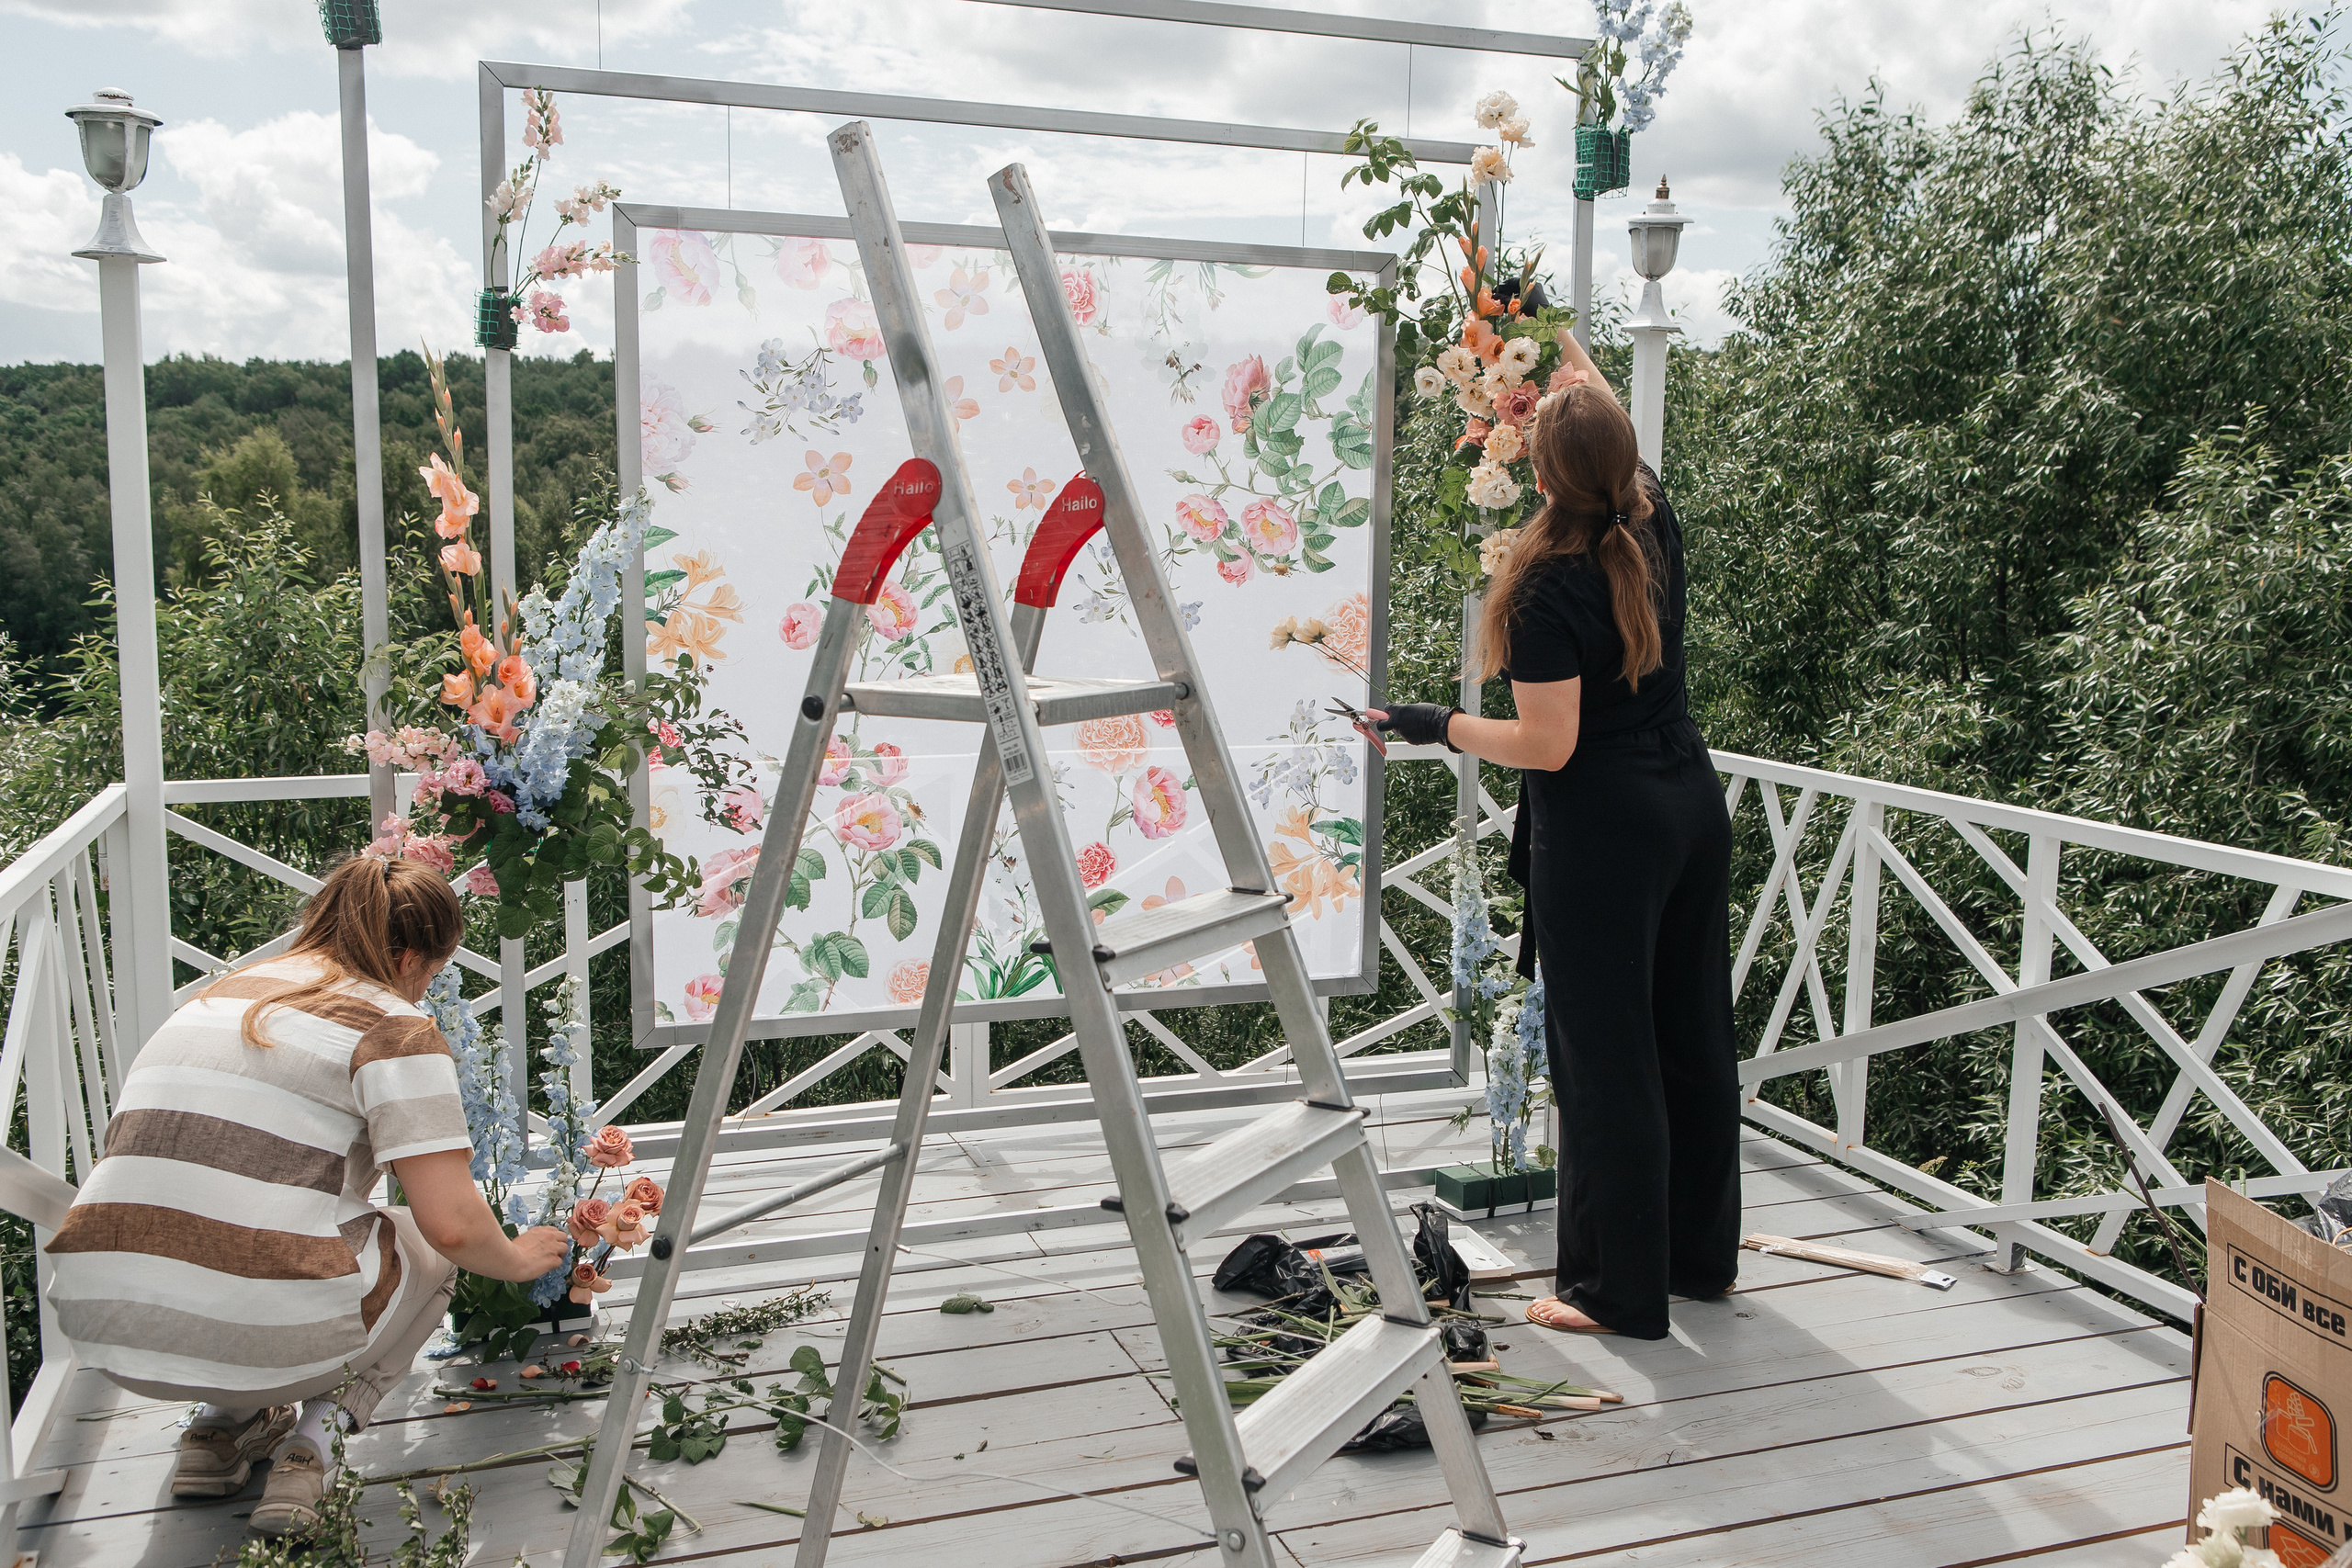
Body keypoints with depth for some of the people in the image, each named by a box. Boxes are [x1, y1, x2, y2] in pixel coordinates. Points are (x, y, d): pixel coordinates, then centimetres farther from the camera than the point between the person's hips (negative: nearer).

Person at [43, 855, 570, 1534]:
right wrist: (516, 1259, 12)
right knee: (426, 1248, 22)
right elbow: (453, 1224, -12)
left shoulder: (213, 998, 16)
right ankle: (312, 1445, 5)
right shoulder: (393, 1027, -5)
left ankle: (219, 1425, 19)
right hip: (267, 1339, -7)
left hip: (102, 1326, 7)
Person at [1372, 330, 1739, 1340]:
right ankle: (1702, 1253, 32)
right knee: (1691, 1035, 17)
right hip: (1690, 802, 8)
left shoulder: (1551, 586, -20)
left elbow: (1547, 746, -18)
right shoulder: (1653, 522, 1)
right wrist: (1565, 340, 34)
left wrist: (1439, 725, -5)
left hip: (1599, 833, -8)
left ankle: (1620, 1289, 12)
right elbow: (1606, 425, 22)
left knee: (1605, 1056, 2)